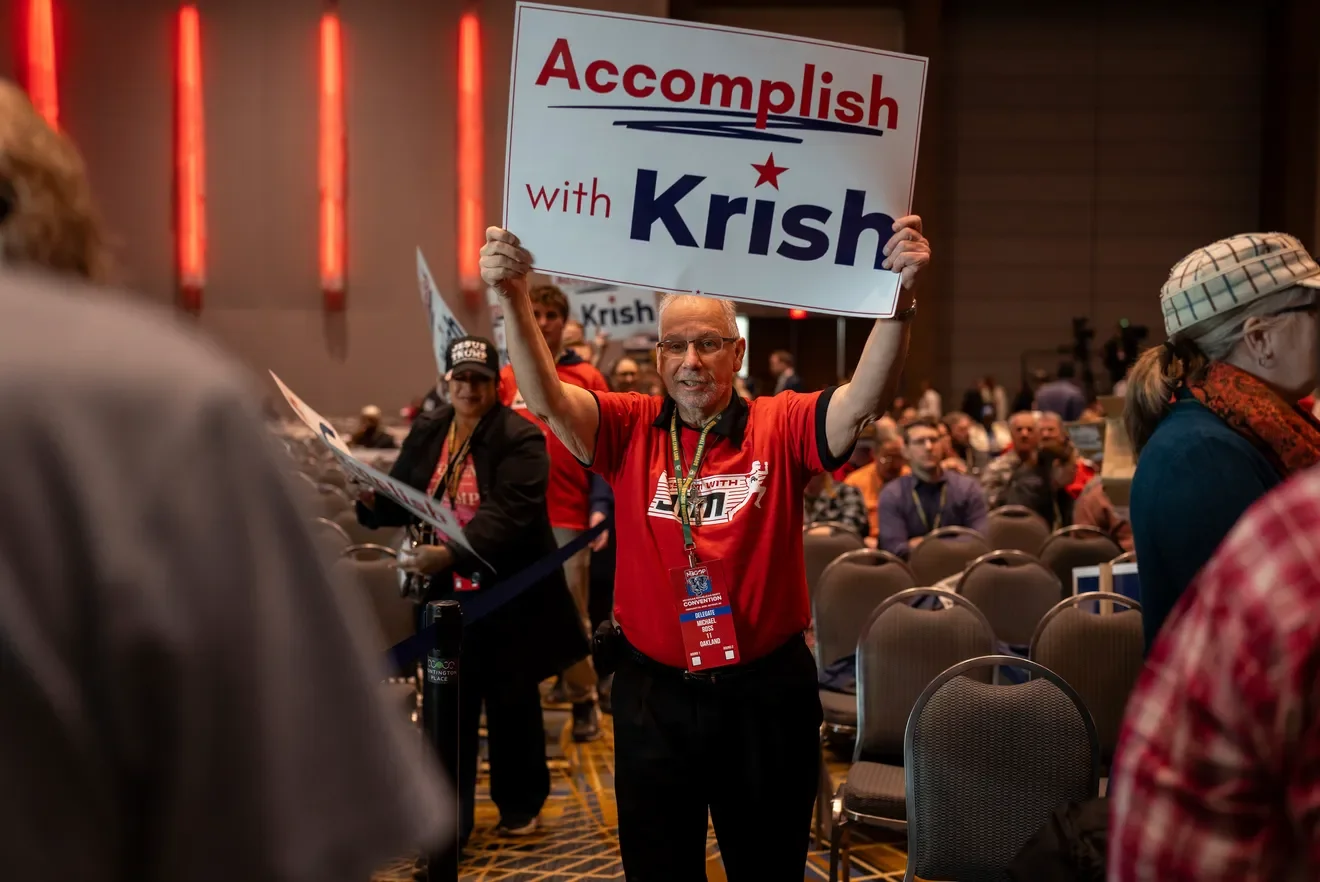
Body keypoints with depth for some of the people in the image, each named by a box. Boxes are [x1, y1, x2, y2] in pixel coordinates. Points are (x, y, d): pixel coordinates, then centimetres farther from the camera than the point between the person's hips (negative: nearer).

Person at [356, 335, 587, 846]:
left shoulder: (520, 439, -16)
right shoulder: (426, 432, 4)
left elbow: (507, 514, -28)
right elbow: (401, 498, 9)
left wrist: (449, 554, -43)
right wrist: (372, 501, -15)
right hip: (447, 594, 4)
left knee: (512, 705, 11)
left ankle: (520, 804, 31)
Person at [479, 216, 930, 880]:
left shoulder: (780, 427, -5)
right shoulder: (630, 430, -2)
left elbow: (864, 401, -21)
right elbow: (547, 399, -17)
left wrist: (899, 298, -37)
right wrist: (513, 299, -33)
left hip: (766, 692, 0)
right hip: (654, 693, 1)